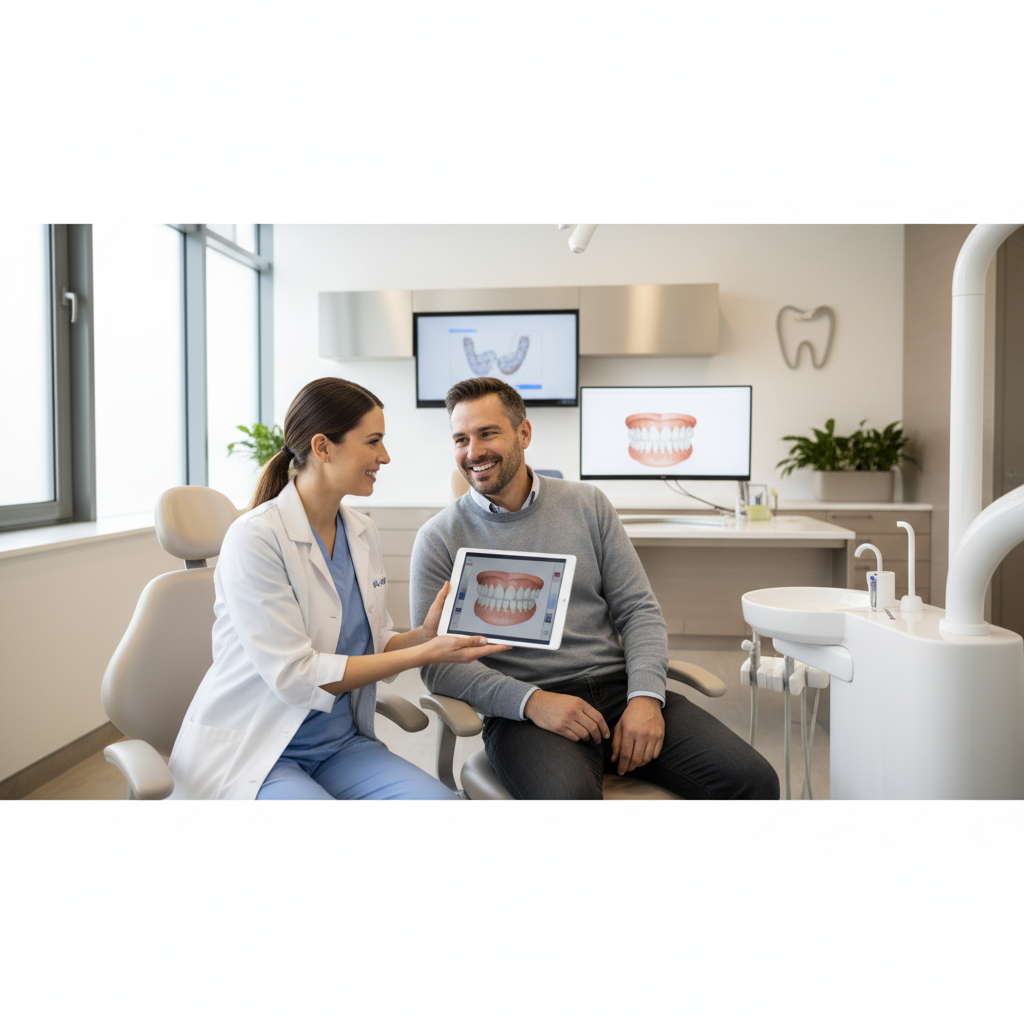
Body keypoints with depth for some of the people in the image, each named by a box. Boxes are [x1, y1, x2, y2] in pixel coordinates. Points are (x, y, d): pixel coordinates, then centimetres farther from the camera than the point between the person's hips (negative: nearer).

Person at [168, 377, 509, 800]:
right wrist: (426, 653, -20)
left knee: (442, 802, -18)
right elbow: (294, 675, -21)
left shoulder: (363, 533, 5)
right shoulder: (255, 537, -17)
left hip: (340, 744, 6)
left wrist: (424, 634, -11)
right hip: (253, 751, -6)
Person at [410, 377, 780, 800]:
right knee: (567, 797, -37)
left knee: (754, 780, -15)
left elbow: (639, 610, 9)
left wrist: (646, 695, -9)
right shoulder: (439, 539, 2)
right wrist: (532, 700, -18)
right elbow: (437, 661, -4)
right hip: (522, 711, -3)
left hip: (619, 686, 4)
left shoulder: (587, 503, 10)